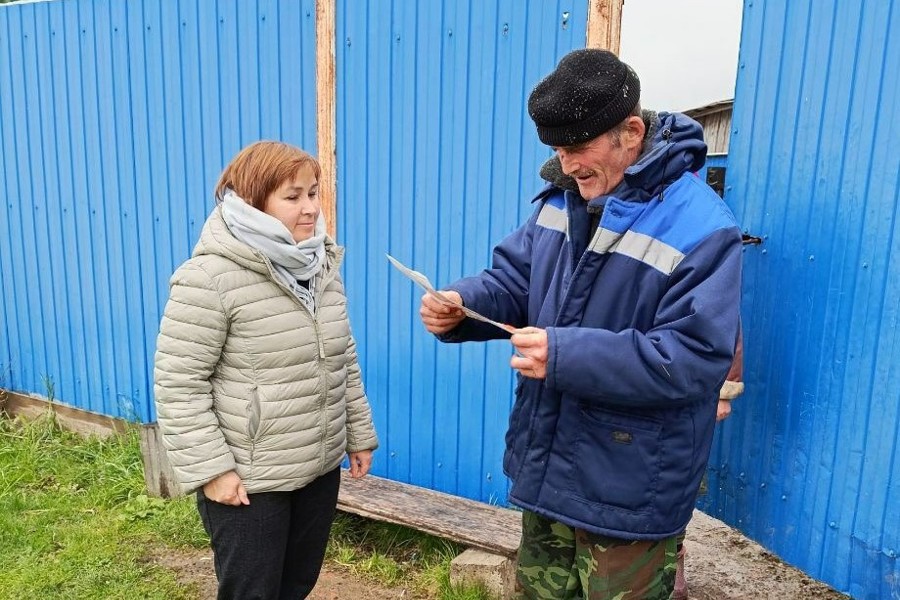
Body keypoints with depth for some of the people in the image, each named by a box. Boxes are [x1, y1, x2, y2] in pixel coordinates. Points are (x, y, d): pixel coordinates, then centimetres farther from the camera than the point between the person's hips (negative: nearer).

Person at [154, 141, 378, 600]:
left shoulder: (322, 266, 4)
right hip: (247, 481, -6)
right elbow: (178, 382, -16)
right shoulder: (209, 277, -18)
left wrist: (359, 435, 12)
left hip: (321, 469, 6)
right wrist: (209, 469, -17)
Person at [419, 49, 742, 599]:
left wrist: (567, 355, -34)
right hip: (545, 464, 7)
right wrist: (461, 306, -17)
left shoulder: (701, 228, -20)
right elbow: (514, 281, 5)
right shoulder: (562, 197, 1)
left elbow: (692, 360, -25)